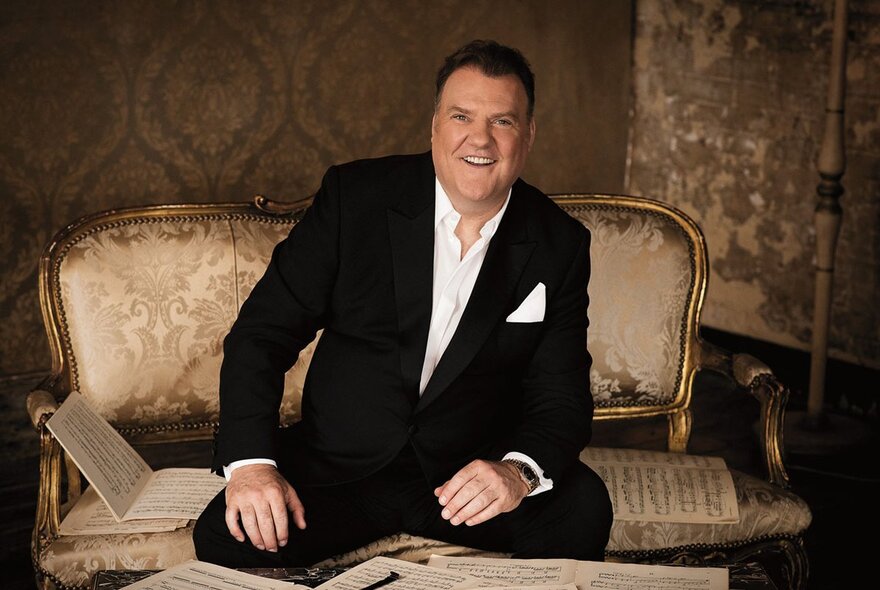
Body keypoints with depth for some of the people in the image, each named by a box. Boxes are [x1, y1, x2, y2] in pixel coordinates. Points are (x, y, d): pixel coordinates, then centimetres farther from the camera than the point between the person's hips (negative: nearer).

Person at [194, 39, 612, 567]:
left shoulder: (560, 245, -1)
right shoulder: (354, 196, -6)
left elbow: (562, 396, -3)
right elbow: (262, 332, -6)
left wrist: (519, 469, -26)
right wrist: (250, 460, -21)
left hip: (471, 469, 1)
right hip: (338, 466, -1)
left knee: (583, 508, -27)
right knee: (223, 538, -26)